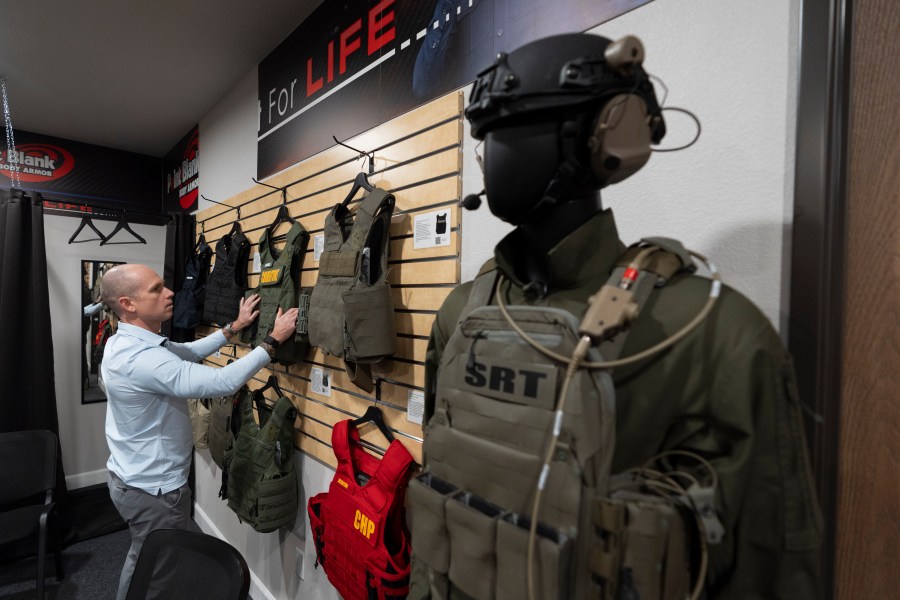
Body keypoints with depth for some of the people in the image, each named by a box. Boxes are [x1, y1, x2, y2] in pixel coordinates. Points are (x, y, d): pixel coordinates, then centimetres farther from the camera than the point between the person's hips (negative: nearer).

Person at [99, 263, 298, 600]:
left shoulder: (127, 343, 1)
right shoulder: (141, 358, -32)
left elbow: (188, 352, 12)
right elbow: (222, 382, -36)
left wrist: (234, 328, 6)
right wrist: (273, 340, -28)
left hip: (132, 478, 9)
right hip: (152, 490, -9)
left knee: (144, 559, 28)